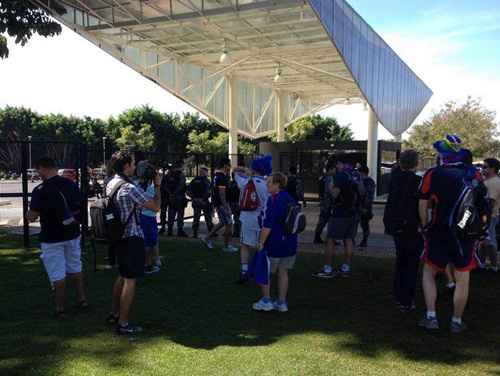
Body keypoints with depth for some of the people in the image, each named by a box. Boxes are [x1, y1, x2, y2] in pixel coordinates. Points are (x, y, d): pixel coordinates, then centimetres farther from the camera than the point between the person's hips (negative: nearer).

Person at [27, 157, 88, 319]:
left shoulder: (41, 190, -19)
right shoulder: (71, 184, -1)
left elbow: (32, 217, -15)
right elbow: (80, 207, 10)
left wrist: (28, 213, 6)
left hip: (52, 238, -5)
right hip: (73, 234, 6)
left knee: (58, 275, 3)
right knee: (75, 268, 20)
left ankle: (60, 309, 12)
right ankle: (82, 299, 27)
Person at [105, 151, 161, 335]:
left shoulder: (111, 184, 7)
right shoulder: (130, 188, -21)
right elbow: (155, 206, -19)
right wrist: (157, 185, -6)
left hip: (120, 236, 10)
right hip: (133, 237, -9)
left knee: (122, 276, 22)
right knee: (130, 280, -2)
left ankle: (114, 314, 32)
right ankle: (123, 323, 5)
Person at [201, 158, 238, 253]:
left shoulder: (217, 175, 11)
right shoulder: (222, 177, -20)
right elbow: (221, 194, -24)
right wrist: (226, 208, -24)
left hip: (217, 203, 10)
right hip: (221, 204, -10)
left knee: (223, 223, 21)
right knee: (229, 224, -1)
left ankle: (207, 238, 25)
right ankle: (226, 246, 9)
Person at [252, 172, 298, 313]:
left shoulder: (274, 201, -18)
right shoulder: (291, 200, 9)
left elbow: (268, 225, -21)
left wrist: (261, 243, -14)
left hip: (274, 243, -8)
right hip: (290, 243, 8)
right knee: (283, 272, 15)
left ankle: (266, 301, 13)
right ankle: (282, 302, 20)